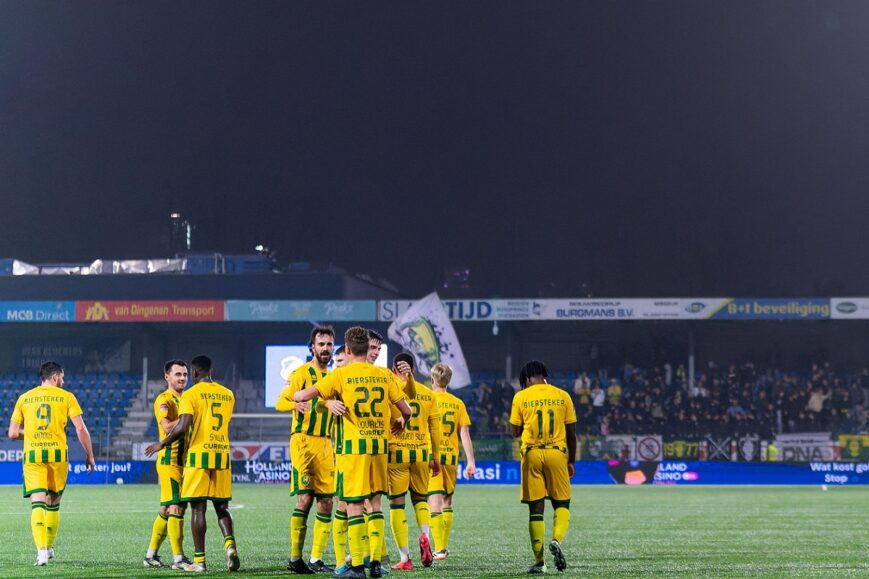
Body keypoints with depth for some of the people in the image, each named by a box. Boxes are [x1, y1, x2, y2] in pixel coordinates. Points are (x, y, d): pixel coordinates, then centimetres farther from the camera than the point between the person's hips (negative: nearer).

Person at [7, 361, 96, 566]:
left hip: (32, 455, 0)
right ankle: (49, 548, 26)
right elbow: (81, 429, -3)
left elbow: (12, 433, 7)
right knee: (53, 504, 16)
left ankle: (41, 550, -21)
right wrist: (89, 455, 7)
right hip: (58, 454, 0)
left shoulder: (24, 398, 9)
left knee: (37, 503, -5)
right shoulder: (66, 397, 4)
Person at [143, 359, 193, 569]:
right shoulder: (164, 400, -9)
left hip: (184, 461, 9)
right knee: (176, 507, -11)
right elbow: (168, 427, -24)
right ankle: (178, 558, -11)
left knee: (166, 510, 12)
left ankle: (151, 555, 18)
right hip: (170, 460, -9)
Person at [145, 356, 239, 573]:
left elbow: (183, 427, -14)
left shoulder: (191, 394, -6)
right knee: (221, 506, 11)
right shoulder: (227, 394, 11)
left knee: (198, 508, 1)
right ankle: (230, 544, -15)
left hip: (199, 455, -4)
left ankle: (200, 560, 0)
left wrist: (162, 444, 0)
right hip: (222, 455, 4)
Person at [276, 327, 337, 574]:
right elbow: (280, 402, -9)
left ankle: (316, 560, 5)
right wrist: (296, 404, -29)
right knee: (304, 498, -11)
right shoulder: (301, 373, -2)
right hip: (303, 441, -6)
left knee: (326, 502, 1)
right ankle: (295, 558, -4)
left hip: (325, 445, 6)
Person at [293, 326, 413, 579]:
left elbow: (302, 396, -7)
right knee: (375, 503, 12)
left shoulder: (341, 375, -5)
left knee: (353, 504, -1)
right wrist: (401, 423, 30)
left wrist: (295, 394, 17)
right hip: (379, 445, 4)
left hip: (353, 446, -4)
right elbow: (406, 410, 8)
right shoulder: (384, 375, 6)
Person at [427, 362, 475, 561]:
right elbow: (464, 434, 4)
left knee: (435, 503, -7)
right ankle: (444, 546, 18)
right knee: (447, 501, 17)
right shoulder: (458, 404, 6)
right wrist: (470, 461, 4)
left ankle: (439, 549, -16)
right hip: (451, 456, 3)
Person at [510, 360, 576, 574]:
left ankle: (539, 561, 4)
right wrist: (571, 461, 16)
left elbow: (516, 432, 5)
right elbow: (571, 433, 7)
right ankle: (557, 540, -17)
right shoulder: (562, 396, 6)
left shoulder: (521, 397, 3)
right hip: (557, 453, 0)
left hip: (532, 454, 0)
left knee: (536, 508, 4)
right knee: (562, 504, 11)